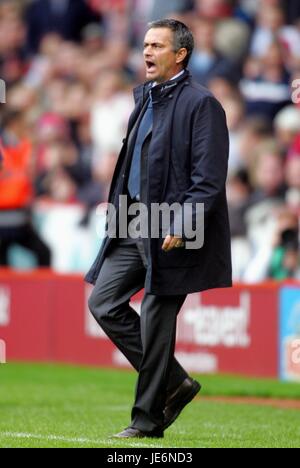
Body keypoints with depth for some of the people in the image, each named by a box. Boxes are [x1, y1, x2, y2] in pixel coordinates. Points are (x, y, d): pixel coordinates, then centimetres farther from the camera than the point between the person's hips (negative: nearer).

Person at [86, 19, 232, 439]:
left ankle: (148, 419, 8)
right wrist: (118, 209, 16)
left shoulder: (201, 104, -12)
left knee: (156, 323, -3)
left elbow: (208, 180, -17)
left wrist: (180, 228, -23)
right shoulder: (143, 97, 14)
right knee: (104, 304, 5)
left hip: (170, 232, -9)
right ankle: (173, 383, 16)